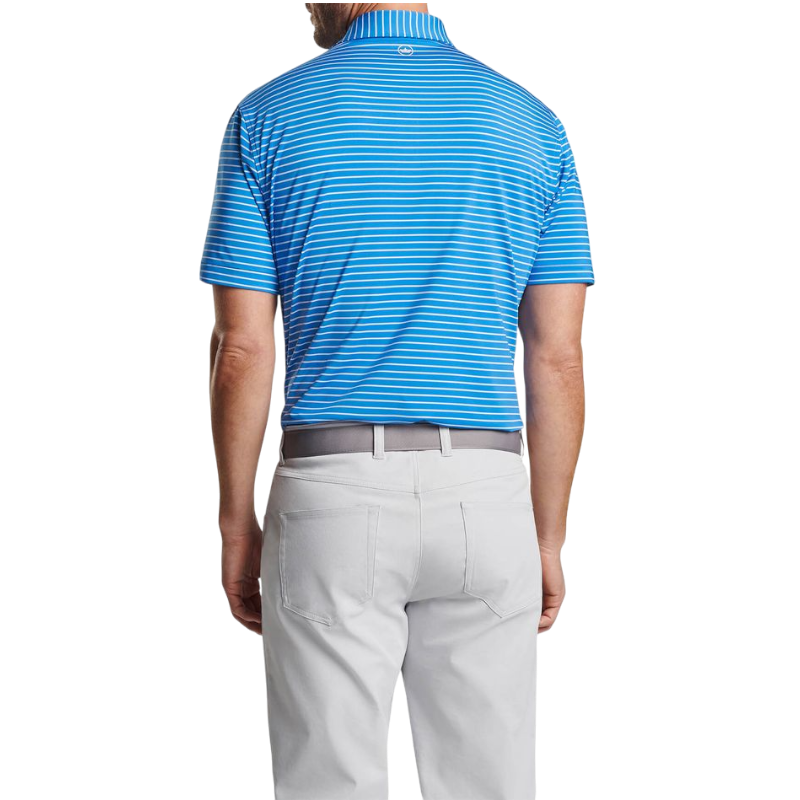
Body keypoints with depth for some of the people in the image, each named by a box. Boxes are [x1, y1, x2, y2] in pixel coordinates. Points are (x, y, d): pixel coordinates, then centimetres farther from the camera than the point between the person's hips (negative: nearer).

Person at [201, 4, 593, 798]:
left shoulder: (267, 116, -1)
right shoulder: (531, 123, 5)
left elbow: (241, 350, -3)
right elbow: (557, 358, 2)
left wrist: (237, 525, 6)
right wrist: (548, 538, 9)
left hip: (334, 497, -1)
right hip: (483, 496, 2)